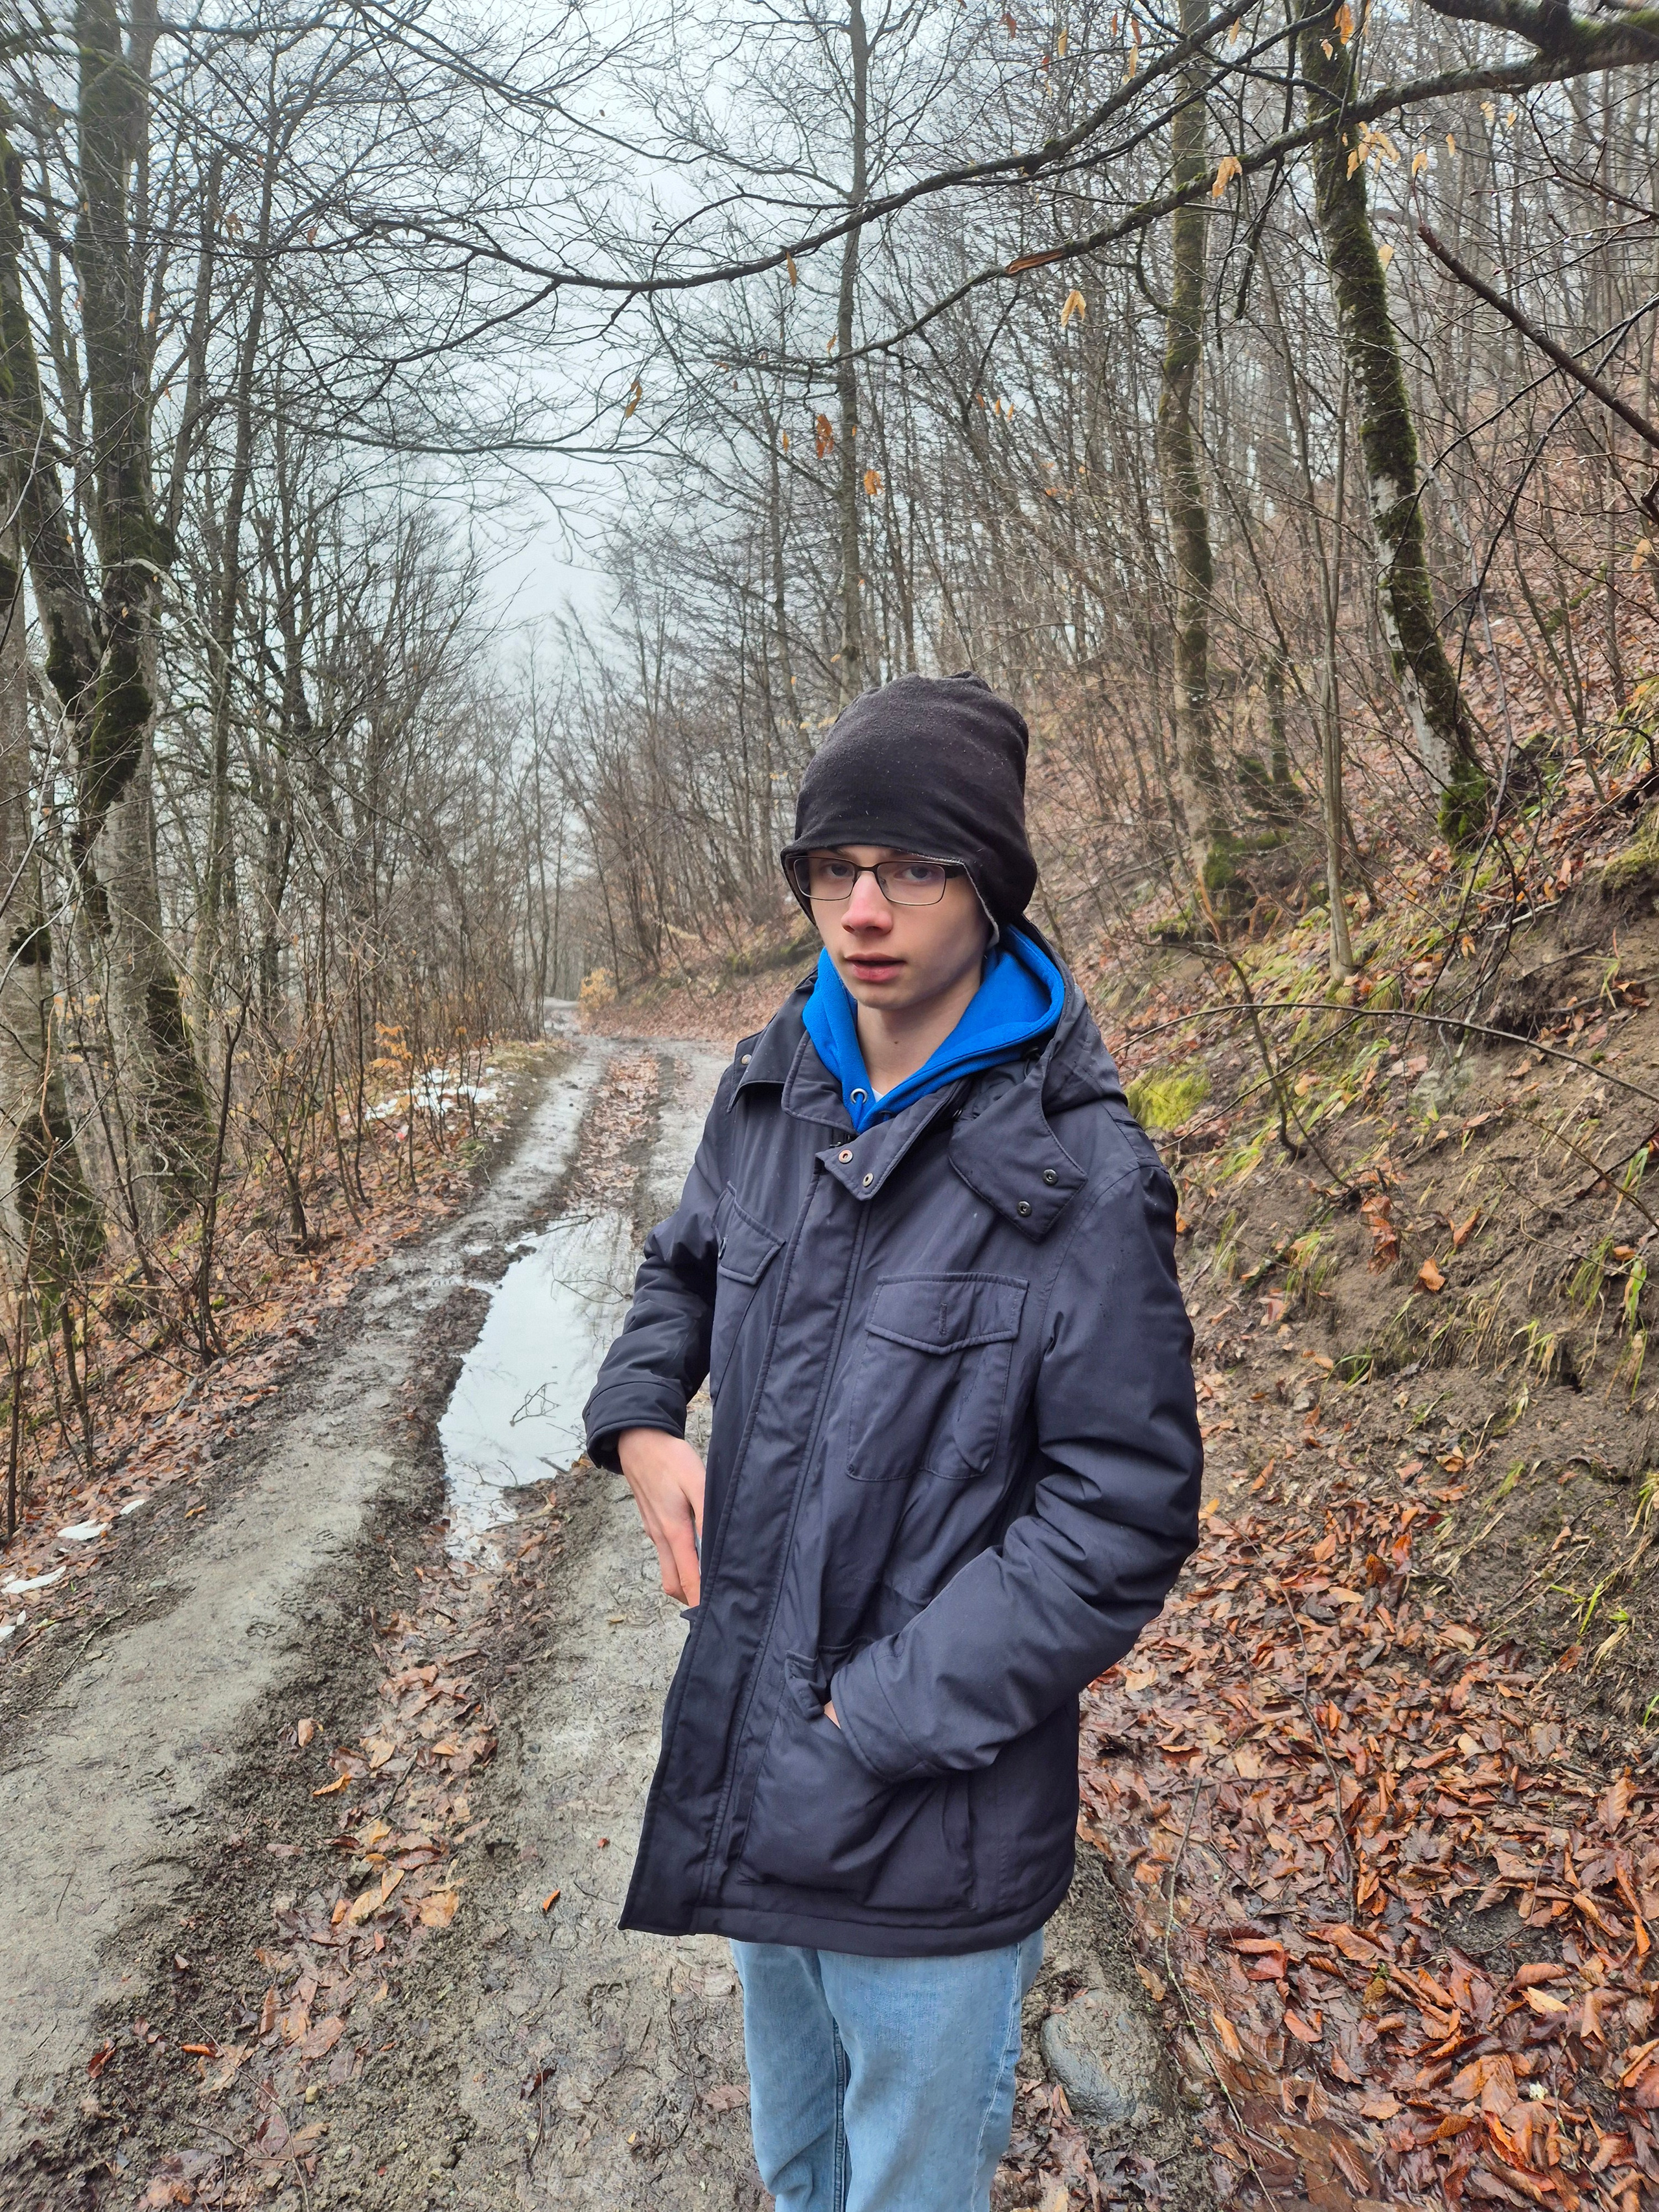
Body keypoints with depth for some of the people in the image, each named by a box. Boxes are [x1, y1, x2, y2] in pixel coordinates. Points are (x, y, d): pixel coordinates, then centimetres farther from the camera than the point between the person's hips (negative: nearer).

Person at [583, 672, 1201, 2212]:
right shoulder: (771, 1093, -2)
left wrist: (877, 1721, -18)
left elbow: (1120, 1513, -20)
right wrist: (640, 1418, -2)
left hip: (933, 1824, -5)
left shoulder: (1078, 1174, -22)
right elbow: (687, 1264, 17)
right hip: (746, 1768, 6)